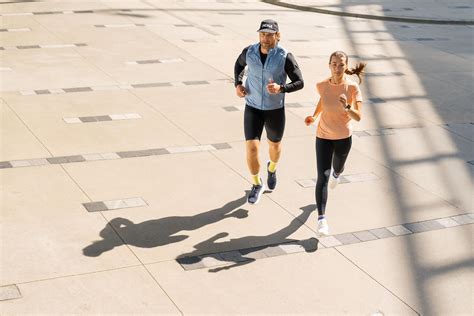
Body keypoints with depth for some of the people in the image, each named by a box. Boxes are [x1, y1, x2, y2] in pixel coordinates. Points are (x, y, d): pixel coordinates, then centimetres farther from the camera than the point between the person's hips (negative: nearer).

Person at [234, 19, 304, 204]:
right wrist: (237, 84, -5)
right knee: (252, 148, -10)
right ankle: (257, 185, 15)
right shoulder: (249, 52, -11)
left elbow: (299, 83, -14)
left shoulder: (285, 57, -19)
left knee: (275, 145, 22)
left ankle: (272, 168, 58)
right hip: (253, 108, 1)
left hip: (275, 110, -1)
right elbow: (239, 64, 12)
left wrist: (281, 89, -33)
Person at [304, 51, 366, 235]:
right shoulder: (322, 85, -12)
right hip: (323, 137, 0)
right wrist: (314, 116, -1)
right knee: (322, 177, -12)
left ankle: (336, 173, 67)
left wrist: (346, 107, -40)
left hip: (344, 138, 0)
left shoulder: (353, 87, -18)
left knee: (337, 168, 27)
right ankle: (321, 219, -13)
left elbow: (358, 117, -22)